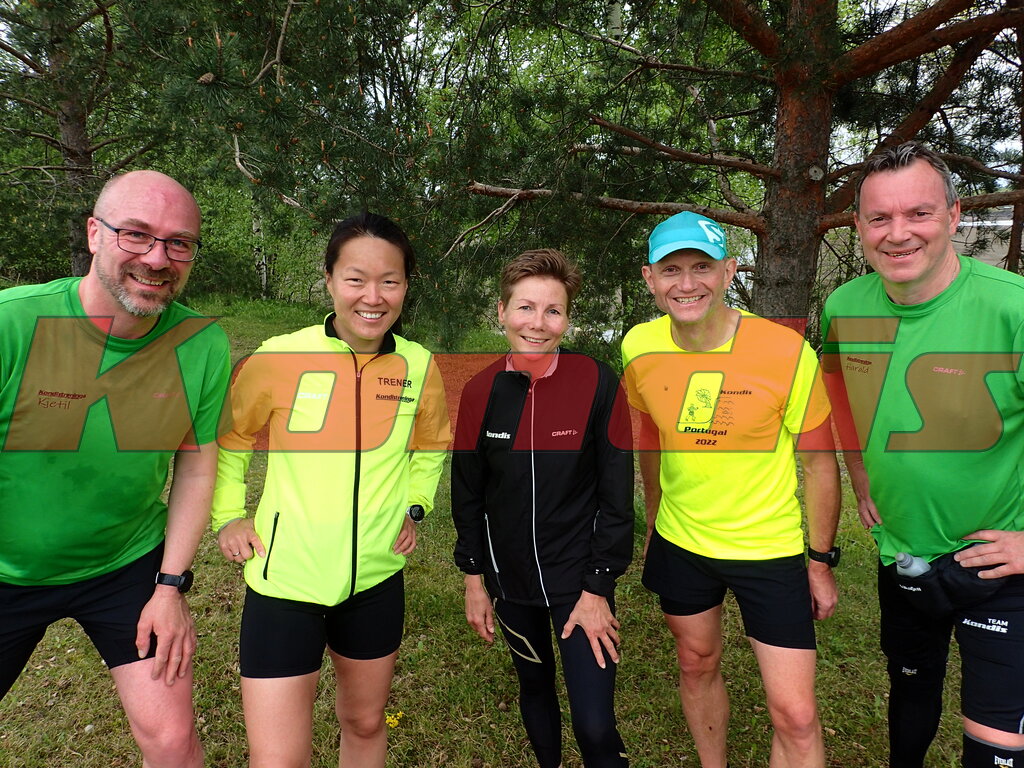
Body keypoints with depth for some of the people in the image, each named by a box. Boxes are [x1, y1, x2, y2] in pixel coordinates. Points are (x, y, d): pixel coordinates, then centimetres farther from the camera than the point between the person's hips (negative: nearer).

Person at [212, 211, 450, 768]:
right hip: (284, 579, -3)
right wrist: (227, 516, -2)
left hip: (376, 579, 3)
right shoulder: (279, 357, -14)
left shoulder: (419, 366, -5)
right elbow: (229, 437, 5)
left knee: (365, 723, 22)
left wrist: (414, 506, 4)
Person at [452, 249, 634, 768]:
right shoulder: (480, 391, -6)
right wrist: (473, 579, 5)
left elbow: (617, 494, -11)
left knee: (595, 726, -4)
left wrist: (598, 588, -11)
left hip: (579, 581, -3)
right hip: (509, 578, 3)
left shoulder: (598, 384, -15)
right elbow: (467, 491, 3)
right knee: (534, 686, 23)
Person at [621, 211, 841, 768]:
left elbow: (819, 461, -9)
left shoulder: (787, 351, -20)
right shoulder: (639, 347, -10)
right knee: (697, 665, 22)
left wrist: (821, 562, -4)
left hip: (770, 550, -3)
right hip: (679, 543, 4)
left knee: (795, 716, -1)